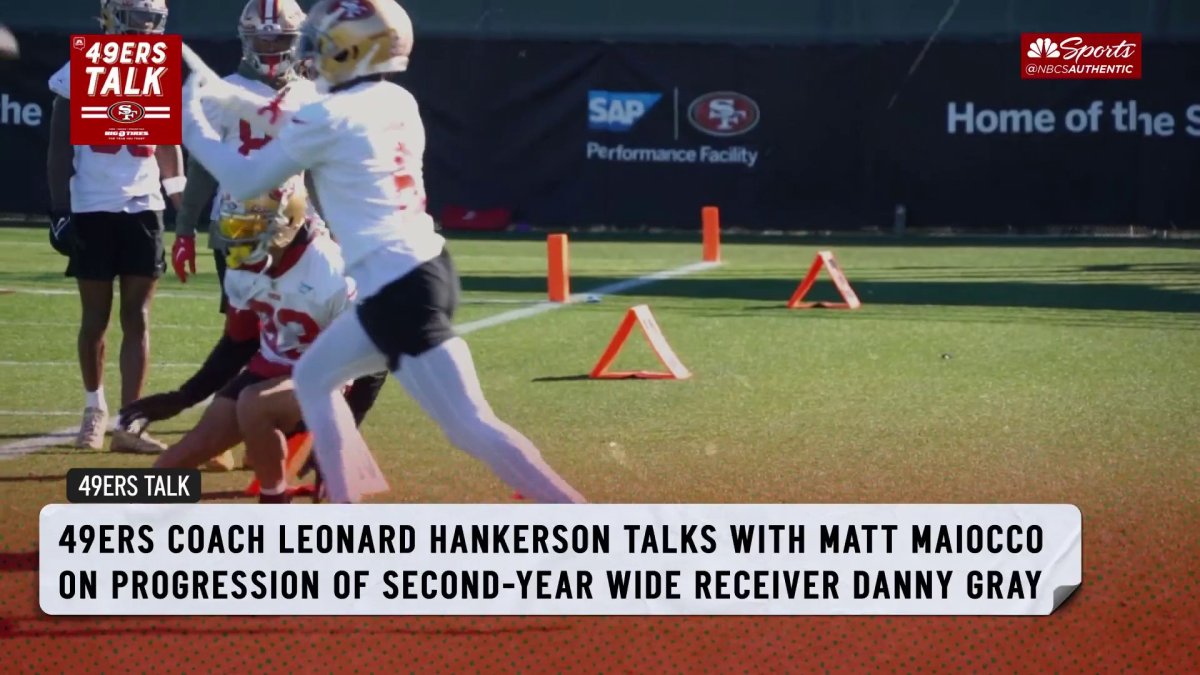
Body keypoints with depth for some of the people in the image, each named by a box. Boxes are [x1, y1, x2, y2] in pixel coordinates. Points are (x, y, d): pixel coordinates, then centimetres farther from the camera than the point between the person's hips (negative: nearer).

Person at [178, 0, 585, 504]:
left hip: (398, 293, -9)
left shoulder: (329, 118, -11)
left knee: (470, 427, -10)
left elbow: (245, 180, -1)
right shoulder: (397, 104, 12)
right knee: (314, 377, 23)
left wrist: (191, 119, 11)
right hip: (424, 272, 9)